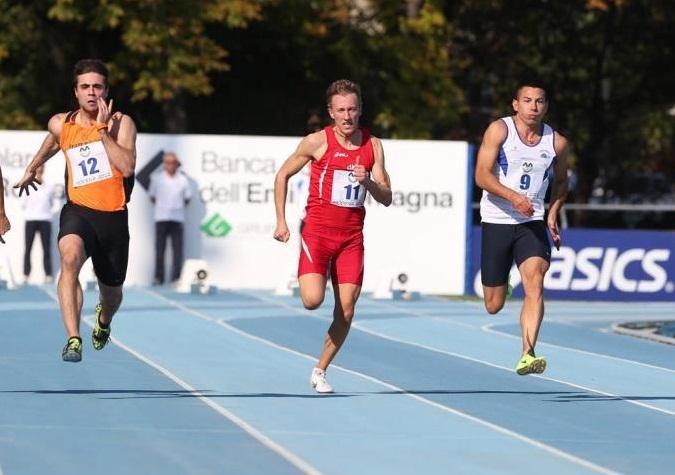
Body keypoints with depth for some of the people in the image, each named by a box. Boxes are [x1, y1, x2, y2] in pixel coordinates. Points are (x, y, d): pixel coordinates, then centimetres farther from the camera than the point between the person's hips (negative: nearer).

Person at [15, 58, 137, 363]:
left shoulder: (121, 123, -4)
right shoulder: (61, 124, 4)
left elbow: (127, 167, -19)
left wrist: (104, 130, -20)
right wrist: (31, 170, 45)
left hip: (113, 216, 0)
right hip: (78, 210, 0)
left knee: (112, 292, 17)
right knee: (70, 258, -34)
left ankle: (104, 319, 57)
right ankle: (73, 340, -40)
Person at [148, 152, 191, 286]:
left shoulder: (183, 179, 6)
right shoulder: (157, 178, 5)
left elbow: (187, 198, 15)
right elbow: (152, 197, 14)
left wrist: (179, 207, 7)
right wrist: (159, 206, 5)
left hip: (177, 218, 0)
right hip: (161, 218, 0)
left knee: (177, 249, -4)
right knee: (159, 248, -1)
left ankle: (176, 277, -2)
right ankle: (158, 277, 2)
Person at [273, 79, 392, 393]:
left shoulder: (373, 145, 5)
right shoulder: (317, 142, -6)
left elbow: (386, 199, 5)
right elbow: (283, 175, 5)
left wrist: (367, 181, -16)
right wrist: (281, 221, 1)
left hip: (352, 235, 3)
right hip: (318, 229, -3)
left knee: (346, 311, -1)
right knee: (313, 300, -21)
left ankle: (320, 371, 15)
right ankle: (308, 280, 17)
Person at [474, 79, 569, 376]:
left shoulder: (556, 143, 4)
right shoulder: (499, 130, -6)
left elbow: (560, 181, 22)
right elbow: (482, 175, -15)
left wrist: (553, 214, 8)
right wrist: (514, 197, -29)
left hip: (532, 223, 1)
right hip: (496, 221, -1)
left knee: (535, 283, -24)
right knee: (494, 306, 5)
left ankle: (528, 355, -29)